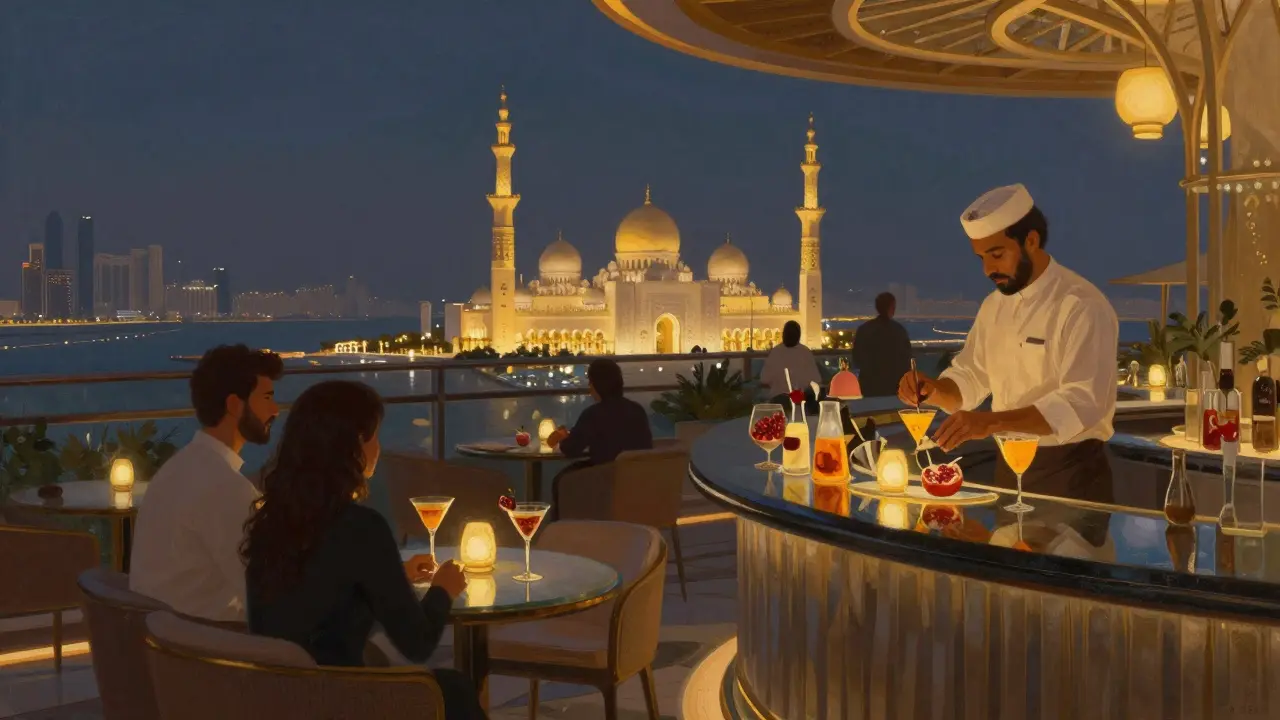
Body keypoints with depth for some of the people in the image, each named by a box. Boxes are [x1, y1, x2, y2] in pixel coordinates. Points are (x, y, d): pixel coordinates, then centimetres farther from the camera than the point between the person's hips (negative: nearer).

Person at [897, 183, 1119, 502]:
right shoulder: (995, 305, 7)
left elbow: (1082, 402, -28)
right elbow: (970, 378, 13)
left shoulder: (1082, 306, -17)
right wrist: (933, 390, -10)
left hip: (1070, 474, -7)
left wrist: (992, 422, -38)